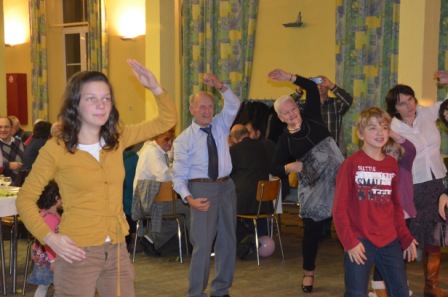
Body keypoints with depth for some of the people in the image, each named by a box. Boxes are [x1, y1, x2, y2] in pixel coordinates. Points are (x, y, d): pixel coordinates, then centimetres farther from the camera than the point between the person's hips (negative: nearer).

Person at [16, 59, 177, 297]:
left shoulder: (117, 139, 4)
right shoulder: (55, 149, -9)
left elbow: (166, 121, 11)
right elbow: (25, 199, -2)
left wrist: (155, 88, -5)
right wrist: (48, 237, -15)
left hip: (117, 249, 5)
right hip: (78, 252, -4)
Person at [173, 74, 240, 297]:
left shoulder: (220, 125, 8)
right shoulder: (184, 139, -6)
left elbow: (233, 104, -7)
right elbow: (179, 176, -8)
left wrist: (219, 85, -23)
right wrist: (189, 198, -24)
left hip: (226, 186, 5)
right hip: (202, 189, -5)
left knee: (227, 241, 12)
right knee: (203, 244, -8)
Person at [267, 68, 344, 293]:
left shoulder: (311, 118, -1)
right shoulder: (285, 140, -1)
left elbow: (312, 89, -6)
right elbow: (275, 169, 1)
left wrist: (289, 77, -13)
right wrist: (288, 167, -20)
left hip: (338, 178, 0)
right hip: (313, 187, 0)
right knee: (311, 230, 7)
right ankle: (308, 273, 24)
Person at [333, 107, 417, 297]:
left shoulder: (392, 164, 8)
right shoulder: (351, 164, -7)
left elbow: (396, 206, 15)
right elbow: (339, 208, -8)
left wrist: (406, 238, 11)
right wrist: (349, 242, -14)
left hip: (390, 241, 5)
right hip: (360, 242, -5)